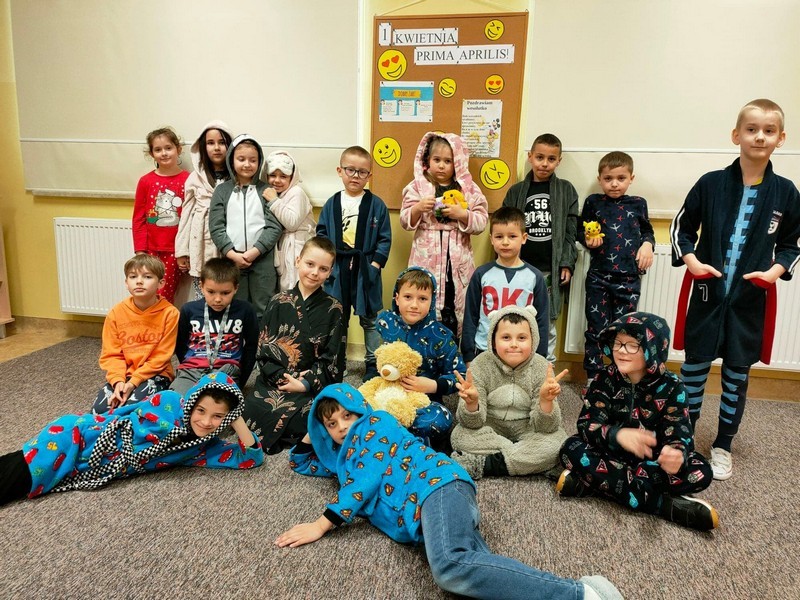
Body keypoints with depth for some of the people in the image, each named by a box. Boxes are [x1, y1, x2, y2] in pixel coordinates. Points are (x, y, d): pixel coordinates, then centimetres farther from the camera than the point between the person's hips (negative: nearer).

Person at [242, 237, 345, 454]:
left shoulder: (333, 309, 3)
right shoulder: (279, 302, 7)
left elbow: (332, 358, -2)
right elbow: (263, 347, 3)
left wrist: (306, 383, -13)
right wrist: (283, 377, -12)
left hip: (313, 384, -2)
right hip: (274, 379, 2)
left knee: (299, 420, -30)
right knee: (250, 415, -22)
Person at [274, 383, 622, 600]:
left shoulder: (374, 424, 10)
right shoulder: (342, 456, 35)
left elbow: (369, 479, -3)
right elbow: (301, 464, 49)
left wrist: (321, 525, -4)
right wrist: (312, 434, 29)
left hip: (435, 484, -8)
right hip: (418, 513, 8)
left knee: (449, 566, -38)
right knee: (467, 569, -24)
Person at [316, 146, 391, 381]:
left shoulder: (376, 205, -3)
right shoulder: (332, 204, 3)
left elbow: (385, 239, -4)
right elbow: (321, 234, 6)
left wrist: (375, 264, -11)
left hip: (366, 270, -2)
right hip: (337, 270, 2)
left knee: (370, 319, 8)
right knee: (337, 319, 14)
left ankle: (373, 364, 21)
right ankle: (336, 362, 28)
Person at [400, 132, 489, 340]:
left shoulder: (469, 189, 5)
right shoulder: (417, 186, 4)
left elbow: (481, 223, 1)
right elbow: (405, 222, 2)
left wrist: (462, 214, -15)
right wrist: (418, 208, -16)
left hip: (457, 259, 1)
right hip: (427, 258, -1)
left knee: (456, 308, 6)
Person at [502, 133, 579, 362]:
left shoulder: (566, 190, 4)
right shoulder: (516, 191, 5)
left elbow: (571, 232, 3)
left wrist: (567, 264, -6)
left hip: (551, 271, 0)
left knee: (547, 327, 8)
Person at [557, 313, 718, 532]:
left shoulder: (671, 387, -11)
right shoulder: (605, 379, -11)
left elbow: (680, 434, -19)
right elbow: (587, 423, -19)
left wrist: (676, 456, -45)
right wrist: (617, 434, -42)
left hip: (652, 460, 0)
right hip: (613, 454, 0)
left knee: (700, 472, -26)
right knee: (571, 449, -28)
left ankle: (591, 481, -29)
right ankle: (662, 504, -29)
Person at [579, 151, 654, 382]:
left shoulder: (638, 204, 6)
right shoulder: (593, 202, 4)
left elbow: (647, 231, 18)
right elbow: (580, 231, 12)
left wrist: (647, 244, -2)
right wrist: (588, 240, -9)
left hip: (629, 278, 1)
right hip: (598, 277, -1)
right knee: (596, 329, 5)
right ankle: (592, 378, 17)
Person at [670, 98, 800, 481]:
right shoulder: (711, 183, -3)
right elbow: (681, 227, 3)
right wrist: (690, 260, -12)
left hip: (752, 299, 1)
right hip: (707, 293, -1)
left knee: (737, 371, 11)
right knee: (694, 365, 8)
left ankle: (723, 446, 28)